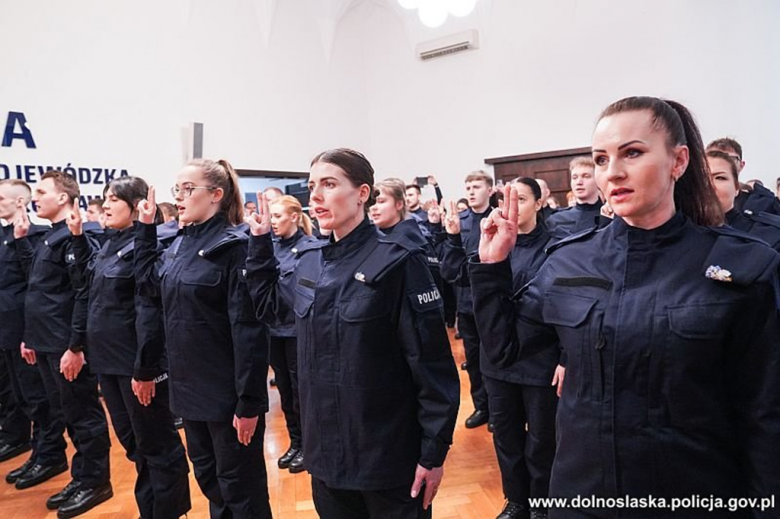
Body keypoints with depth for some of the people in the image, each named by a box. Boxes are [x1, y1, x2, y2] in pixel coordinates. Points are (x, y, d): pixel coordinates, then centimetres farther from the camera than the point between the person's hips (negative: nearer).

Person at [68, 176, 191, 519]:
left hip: (135, 363, -9)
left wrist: (144, 368, -22)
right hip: (108, 359, 9)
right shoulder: (110, 245, 11)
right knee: (131, 441, 20)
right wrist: (78, 236, 17)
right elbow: (89, 279, 28)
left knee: (157, 445, 5)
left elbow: (149, 310, -21)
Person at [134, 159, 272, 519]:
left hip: (227, 392, -8)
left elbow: (249, 330, -21)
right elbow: (148, 282, 23)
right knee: (206, 476, 23)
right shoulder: (180, 244, 7)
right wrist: (145, 227, 15)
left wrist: (249, 401, -21)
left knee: (239, 488, 8)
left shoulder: (235, 247, -17)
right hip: (190, 386, 8)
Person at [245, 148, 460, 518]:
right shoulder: (308, 262, 3)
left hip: (387, 457, -5)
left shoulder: (397, 263, -16)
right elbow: (267, 305, 21)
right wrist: (260, 243, 13)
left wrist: (434, 452, -13)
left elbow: (432, 364, -15)